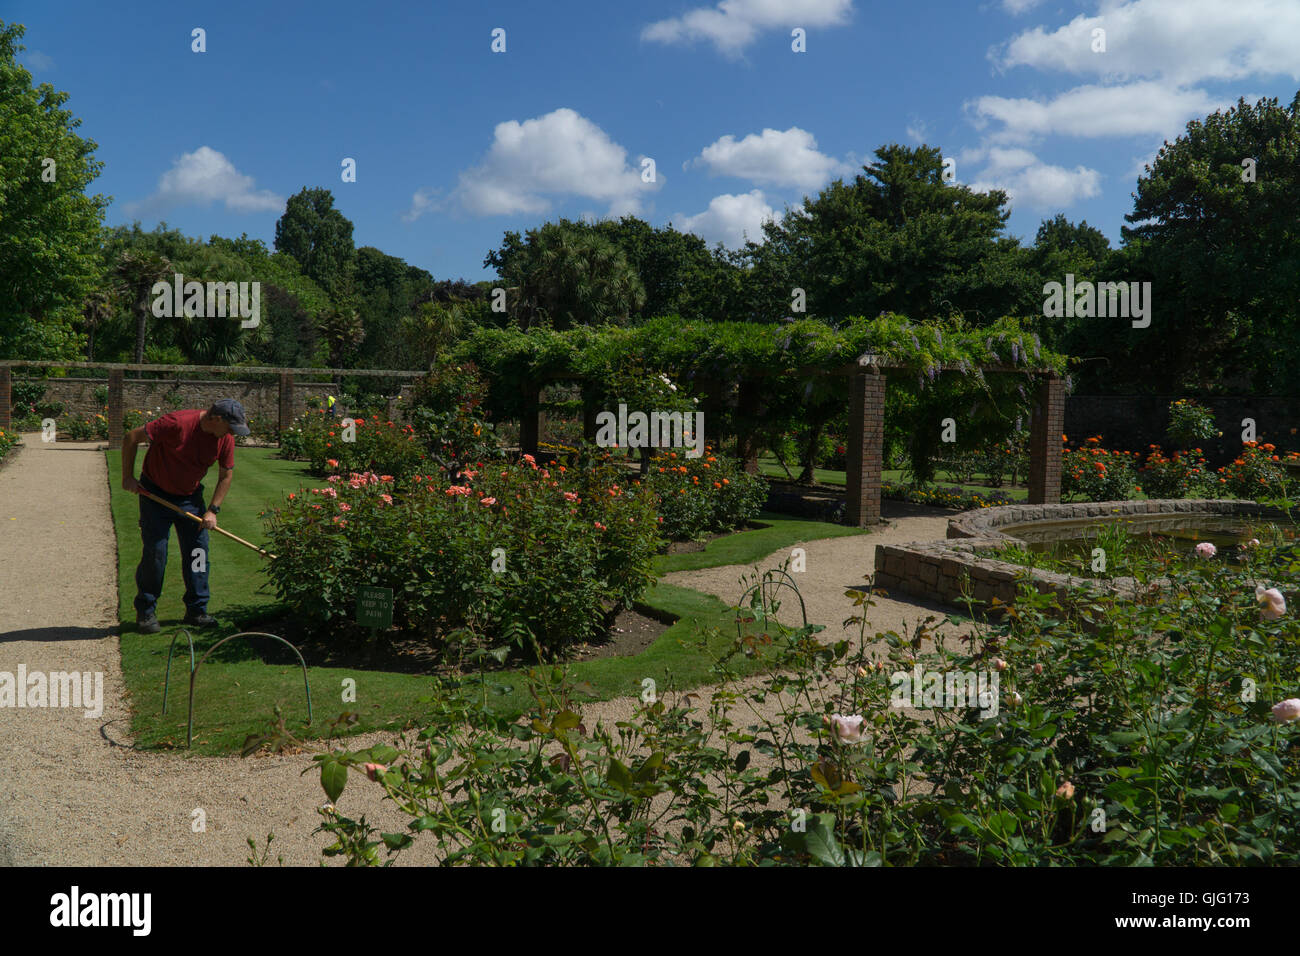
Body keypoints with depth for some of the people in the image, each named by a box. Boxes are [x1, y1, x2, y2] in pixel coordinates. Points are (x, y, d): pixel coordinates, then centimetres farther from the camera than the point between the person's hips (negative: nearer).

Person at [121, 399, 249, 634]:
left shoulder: (226, 438, -9)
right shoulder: (177, 423, -27)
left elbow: (226, 475, 3)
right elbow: (132, 438, -18)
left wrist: (212, 510, -4)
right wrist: (128, 477, -14)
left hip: (190, 496, 5)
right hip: (156, 494, -5)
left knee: (197, 551, 1)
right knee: (155, 553, -6)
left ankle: (197, 611, 10)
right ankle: (145, 612, 9)